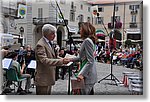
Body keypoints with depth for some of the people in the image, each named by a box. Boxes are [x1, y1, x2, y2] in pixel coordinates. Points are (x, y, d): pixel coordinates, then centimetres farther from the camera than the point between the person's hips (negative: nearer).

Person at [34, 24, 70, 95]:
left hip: (48, 78, 10)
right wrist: (61, 61, -33)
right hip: (43, 79, -10)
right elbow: (44, 60, -27)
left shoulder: (49, 43, 14)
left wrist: (62, 60, 6)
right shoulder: (40, 45, -17)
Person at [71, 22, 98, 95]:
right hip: (89, 75, 10)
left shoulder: (87, 41, -15)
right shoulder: (87, 40, 15)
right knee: (90, 94, 15)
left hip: (87, 76, -10)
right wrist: (71, 59, 19)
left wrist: (82, 74, -24)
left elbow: (90, 61, -21)